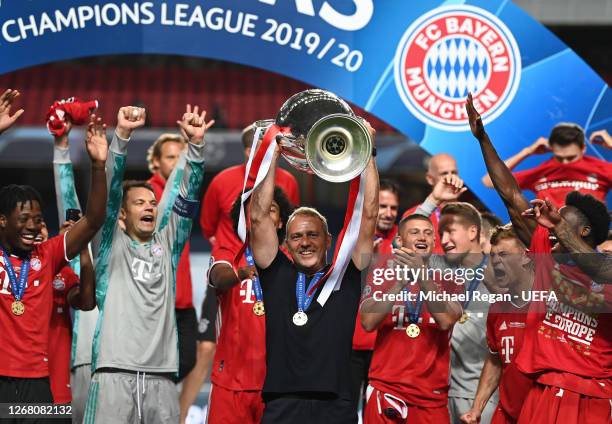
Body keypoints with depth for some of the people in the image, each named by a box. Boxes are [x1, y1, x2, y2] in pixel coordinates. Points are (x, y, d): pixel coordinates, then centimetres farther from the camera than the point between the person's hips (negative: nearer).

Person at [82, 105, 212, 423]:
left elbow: (188, 196, 10)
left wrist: (196, 144, -1)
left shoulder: (167, 243, 18)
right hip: (115, 369, -3)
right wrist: (122, 135, -12)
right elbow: (109, 189, -2)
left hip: (161, 373, 3)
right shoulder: (112, 244, 10)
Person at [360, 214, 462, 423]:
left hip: (432, 396, 1)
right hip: (386, 390, -1)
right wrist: (400, 281, -18)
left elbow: (446, 320, -12)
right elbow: (368, 322, -9)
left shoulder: (447, 282, 8)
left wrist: (421, 276, -21)